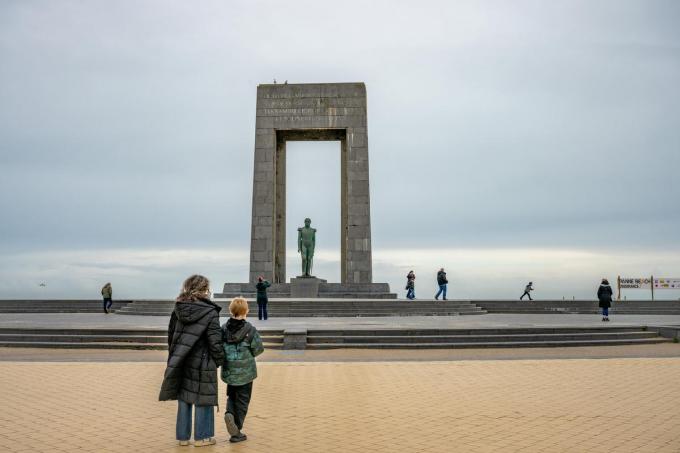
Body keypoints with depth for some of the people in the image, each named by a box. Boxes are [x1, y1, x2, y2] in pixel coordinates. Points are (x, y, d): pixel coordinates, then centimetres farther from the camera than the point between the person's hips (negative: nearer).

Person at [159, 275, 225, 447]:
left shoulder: (178, 310, 4)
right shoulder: (210, 312, -14)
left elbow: (171, 335, 9)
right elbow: (215, 342, -14)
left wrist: (174, 357, 17)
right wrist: (219, 360, -1)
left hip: (180, 362, 6)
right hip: (202, 364, -5)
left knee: (183, 400, 14)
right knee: (202, 401, 7)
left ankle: (183, 436, 23)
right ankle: (201, 437, 16)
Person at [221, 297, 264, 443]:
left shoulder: (224, 328, -5)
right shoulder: (250, 329, -15)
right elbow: (258, 349, -8)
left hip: (229, 371, 3)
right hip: (245, 372, -3)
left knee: (231, 396, 23)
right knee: (242, 401, 9)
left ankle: (229, 413, -6)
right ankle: (236, 432, 10)